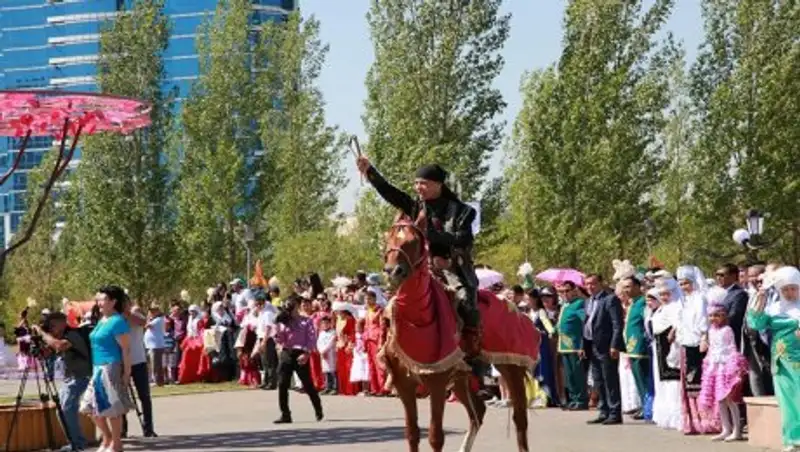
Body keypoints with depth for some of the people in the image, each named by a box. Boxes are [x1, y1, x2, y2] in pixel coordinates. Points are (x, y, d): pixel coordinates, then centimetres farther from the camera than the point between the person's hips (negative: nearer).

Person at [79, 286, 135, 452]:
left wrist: (126, 372, -18)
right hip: (98, 368, 9)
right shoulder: (102, 321, 15)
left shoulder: (117, 321, -12)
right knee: (92, 407, 11)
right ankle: (107, 438, 25)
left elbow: (126, 349, -15)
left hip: (111, 368, -9)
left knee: (112, 408, -3)